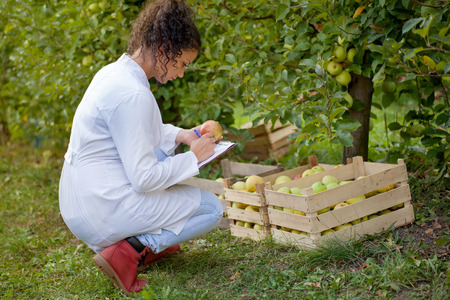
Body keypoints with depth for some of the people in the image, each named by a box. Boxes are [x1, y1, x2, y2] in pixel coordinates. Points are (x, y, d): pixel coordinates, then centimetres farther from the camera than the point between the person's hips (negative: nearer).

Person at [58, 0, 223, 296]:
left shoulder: (112, 72, 6)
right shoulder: (133, 95, -23)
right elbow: (145, 179, -22)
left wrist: (180, 135, 12)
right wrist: (194, 157, -8)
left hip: (80, 202, 9)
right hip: (103, 212, -9)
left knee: (163, 152, 27)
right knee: (212, 208, 3)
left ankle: (152, 241, 20)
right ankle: (128, 252, -9)